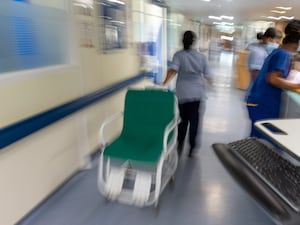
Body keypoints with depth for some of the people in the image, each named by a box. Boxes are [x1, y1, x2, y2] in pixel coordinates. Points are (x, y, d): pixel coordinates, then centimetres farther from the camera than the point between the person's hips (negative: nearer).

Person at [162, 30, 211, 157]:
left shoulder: (178, 55, -3)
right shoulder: (202, 57, 2)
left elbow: (173, 70, -20)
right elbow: (207, 75, 4)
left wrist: (164, 83, -24)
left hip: (182, 94, 0)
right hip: (198, 94, 0)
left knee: (183, 120, 15)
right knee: (195, 121, 9)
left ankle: (179, 146, 15)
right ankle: (192, 148, 15)